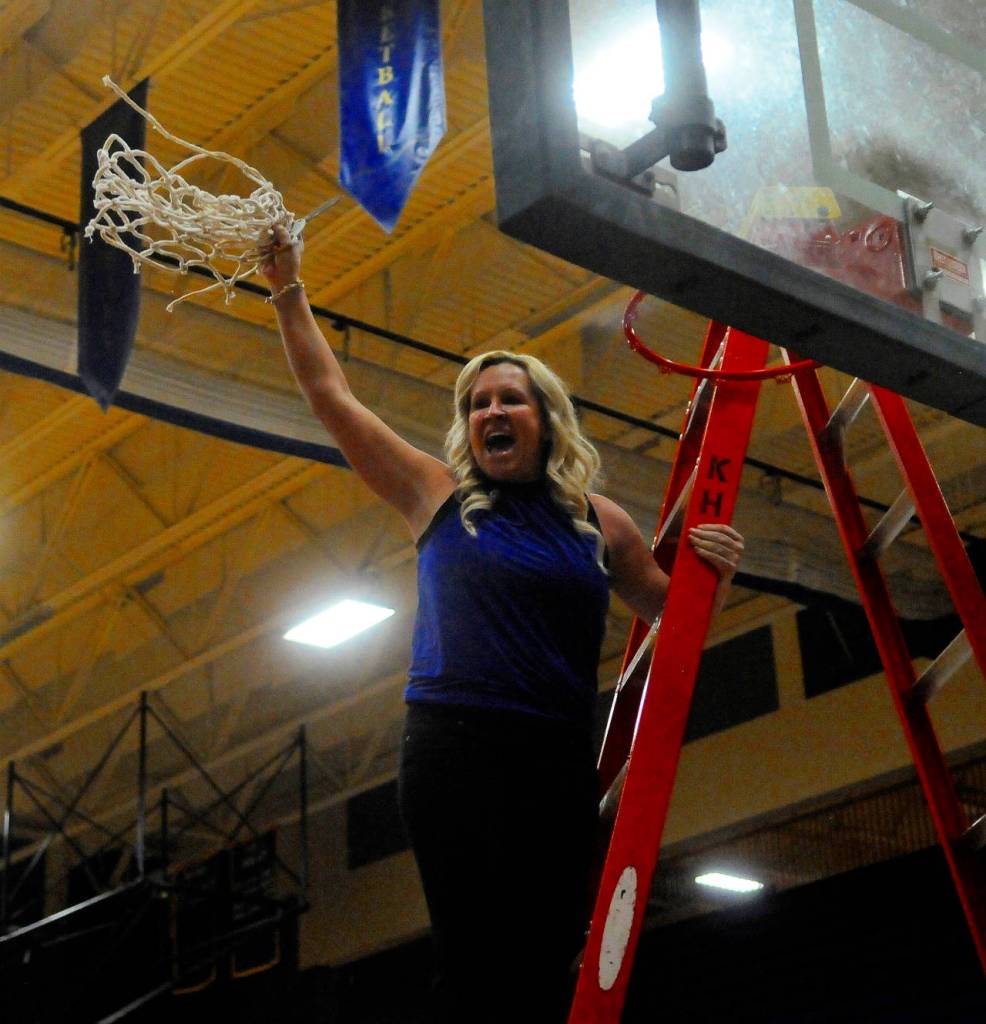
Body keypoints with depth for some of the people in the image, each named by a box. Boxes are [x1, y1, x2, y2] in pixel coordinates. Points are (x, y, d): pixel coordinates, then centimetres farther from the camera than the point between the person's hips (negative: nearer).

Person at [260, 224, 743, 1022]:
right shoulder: (438, 495, 10)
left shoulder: (600, 523, 13)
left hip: (559, 764, 2)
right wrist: (288, 291, 12)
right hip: (453, 751, -2)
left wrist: (714, 574, 2)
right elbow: (328, 393, 13)